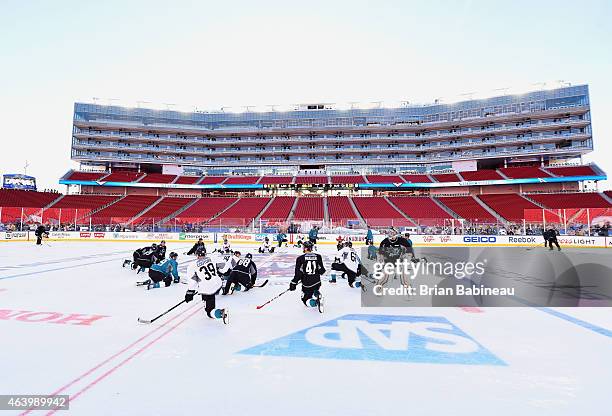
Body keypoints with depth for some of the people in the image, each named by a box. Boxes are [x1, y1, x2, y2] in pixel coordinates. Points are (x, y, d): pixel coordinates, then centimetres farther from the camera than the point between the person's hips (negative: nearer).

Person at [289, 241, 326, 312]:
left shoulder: (300, 258, -10)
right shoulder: (318, 256, -1)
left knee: (306, 300, 13)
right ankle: (318, 295, 2)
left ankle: (316, 302, -18)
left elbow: (298, 273, -13)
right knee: (315, 290, 37)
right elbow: (321, 270, 2)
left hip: (306, 284, -4)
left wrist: (293, 283, -4)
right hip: (317, 282, 4)